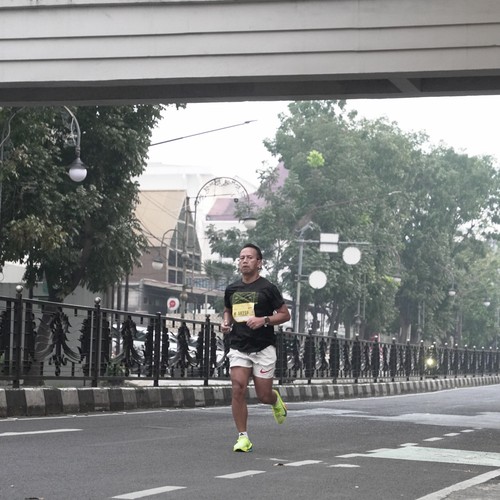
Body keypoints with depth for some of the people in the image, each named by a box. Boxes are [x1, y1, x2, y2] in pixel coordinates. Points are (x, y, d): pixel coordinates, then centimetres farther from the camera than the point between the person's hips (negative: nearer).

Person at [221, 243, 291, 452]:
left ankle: (275, 400, 40)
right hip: (238, 348, 3)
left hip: (263, 348, -3)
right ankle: (243, 437, -5)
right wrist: (226, 322, 5)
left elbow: (285, 314, 0)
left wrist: (264, 320, -17)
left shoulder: (268, 288, -5)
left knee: (264, 396, 2)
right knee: (238, 389, -14)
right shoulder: (231, 289, 8)